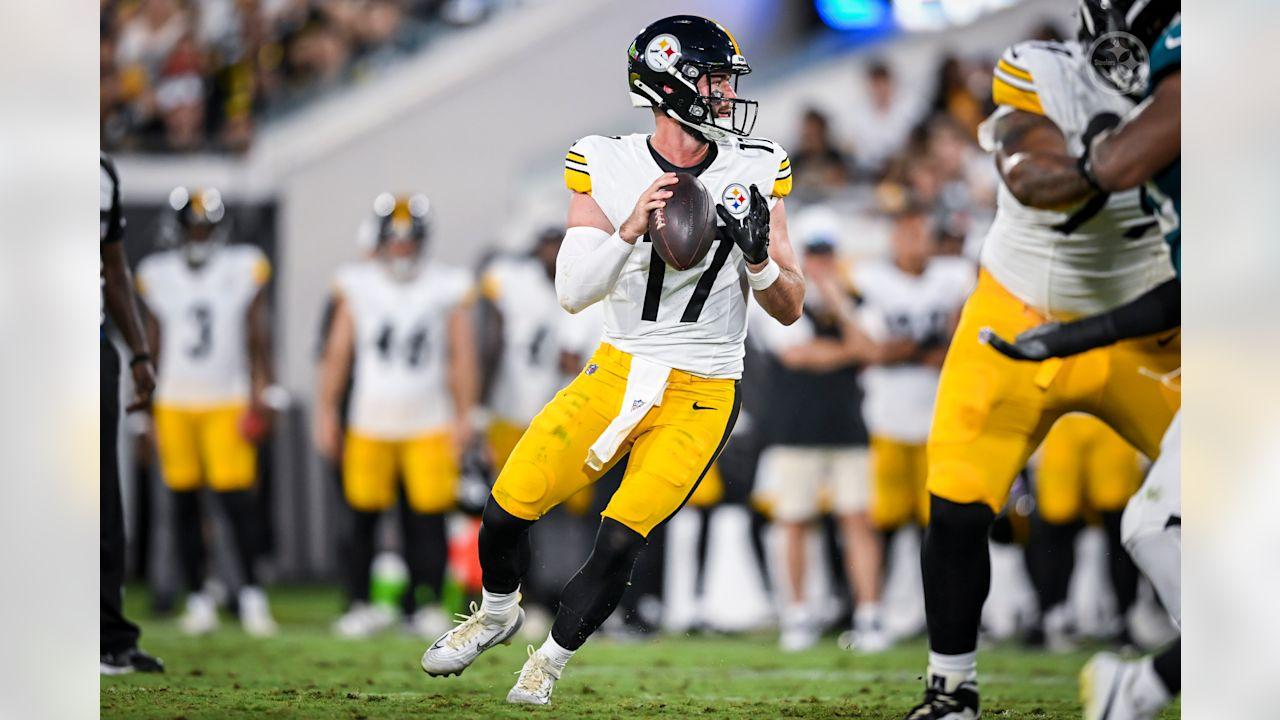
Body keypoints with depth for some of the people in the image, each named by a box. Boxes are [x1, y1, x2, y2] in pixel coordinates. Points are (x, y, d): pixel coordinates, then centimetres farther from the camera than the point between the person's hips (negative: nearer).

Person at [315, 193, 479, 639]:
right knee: (364, 517, 0)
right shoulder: (358, 285, 4)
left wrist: (464, 417, 0)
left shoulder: (447, 288, 3)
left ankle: (426, 604, 3)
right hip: (370, 424, 0)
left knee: (428, 519, -5)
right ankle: (360, 605, 9)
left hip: (429, 425, 0)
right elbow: (337, 353, 7)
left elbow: (462, 356, 5)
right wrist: (326, 413, 5)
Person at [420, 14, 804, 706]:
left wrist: (759, 257, -23)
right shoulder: (606, 167, -7)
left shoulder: (755, 170, -6)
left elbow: (789, 309, -2)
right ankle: (497, 612, 27)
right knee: (507, 510, -6)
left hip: (700, 395, -1)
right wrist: (630, 230, -28)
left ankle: (550, 660, 11)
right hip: (617, 371, 1)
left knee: (619, 544, -15)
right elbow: (572, 292, -13)